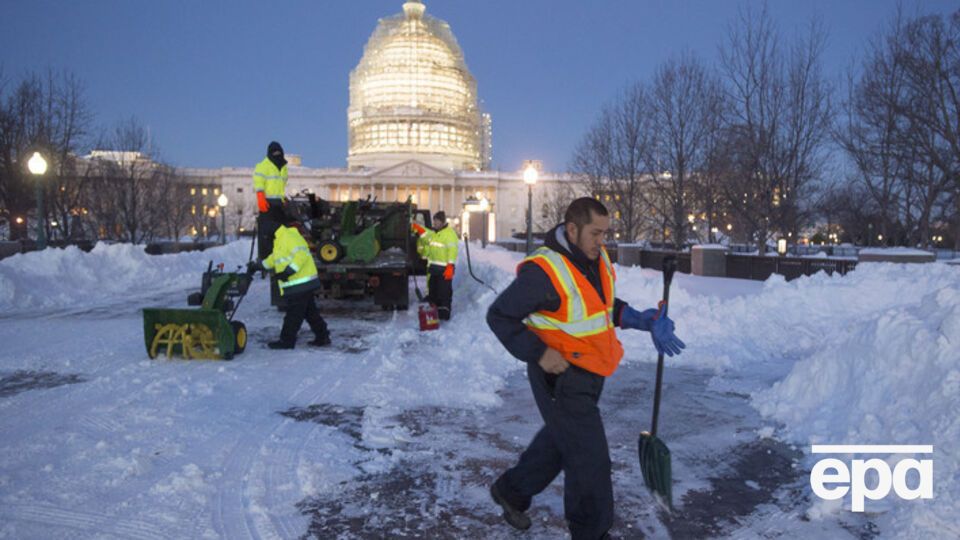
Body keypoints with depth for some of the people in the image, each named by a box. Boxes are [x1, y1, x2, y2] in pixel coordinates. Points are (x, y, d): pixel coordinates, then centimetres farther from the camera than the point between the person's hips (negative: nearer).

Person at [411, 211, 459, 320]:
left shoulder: (450, 233, -12)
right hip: (432, 266, 8)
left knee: (444, 292, -4)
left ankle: (444, 313, 1)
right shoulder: (432, 233, 15)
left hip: (444, 268, -8)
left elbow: (452, 251, -18)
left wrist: (450, 267, -25)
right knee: (432, 290, 14)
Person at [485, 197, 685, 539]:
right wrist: (538, 353, -24)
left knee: (558, 440, 25)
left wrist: (642, 320, 3)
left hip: (590, 374, 9)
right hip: (560, 375, -9)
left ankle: (511, 491, 47)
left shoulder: (598, 259, 2)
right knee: (590, 460, -2)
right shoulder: (544, 270, -24)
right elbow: (499, 316, -18)